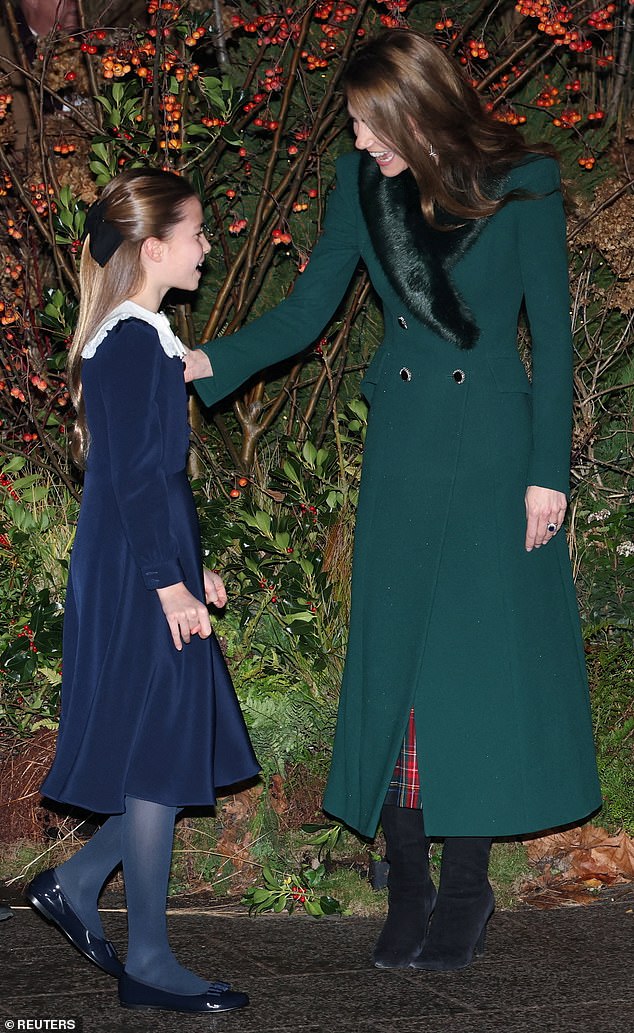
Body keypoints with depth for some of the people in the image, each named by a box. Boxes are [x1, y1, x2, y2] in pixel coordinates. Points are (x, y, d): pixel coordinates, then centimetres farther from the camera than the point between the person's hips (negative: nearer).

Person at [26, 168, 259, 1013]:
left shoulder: (141, 339, 14)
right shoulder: (131, 343, -16)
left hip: (146, 573, 10)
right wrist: (170, 583, -18)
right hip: (138, 584, -10)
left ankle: (76, 883, 23)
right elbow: (133, 476, -20)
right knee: (157, 759, -2)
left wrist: (190, 566, 22)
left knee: (177, 752, 13)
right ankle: (149, 962, 8)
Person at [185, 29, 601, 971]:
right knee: (395, 663, 3)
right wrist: (209, 362, -14)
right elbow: (306, 312, 3)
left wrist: (548, 471, -8)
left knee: (483, 660, 1)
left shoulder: (522, 186, -8)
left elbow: (552, 335, -5)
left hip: (494, 451, -3)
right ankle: (408, 888, 13)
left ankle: (467, 888, 14)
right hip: (403, 453, 3)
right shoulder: (363, 187, 1)